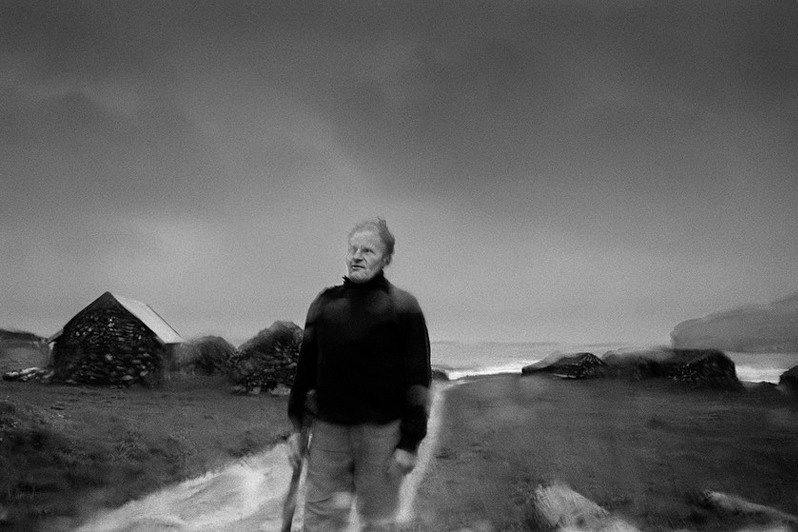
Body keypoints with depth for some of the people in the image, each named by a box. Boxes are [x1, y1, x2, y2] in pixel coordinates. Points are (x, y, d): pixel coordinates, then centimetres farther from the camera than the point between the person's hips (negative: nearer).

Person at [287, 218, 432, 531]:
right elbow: (305, 369, 14)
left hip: (382, 432, -3)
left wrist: (410, 443, -9)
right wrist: (296, 427, 9)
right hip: (328, 429, 3)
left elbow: (417, 378, -4)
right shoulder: (324, 303, 10)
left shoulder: (403, 306, -2)